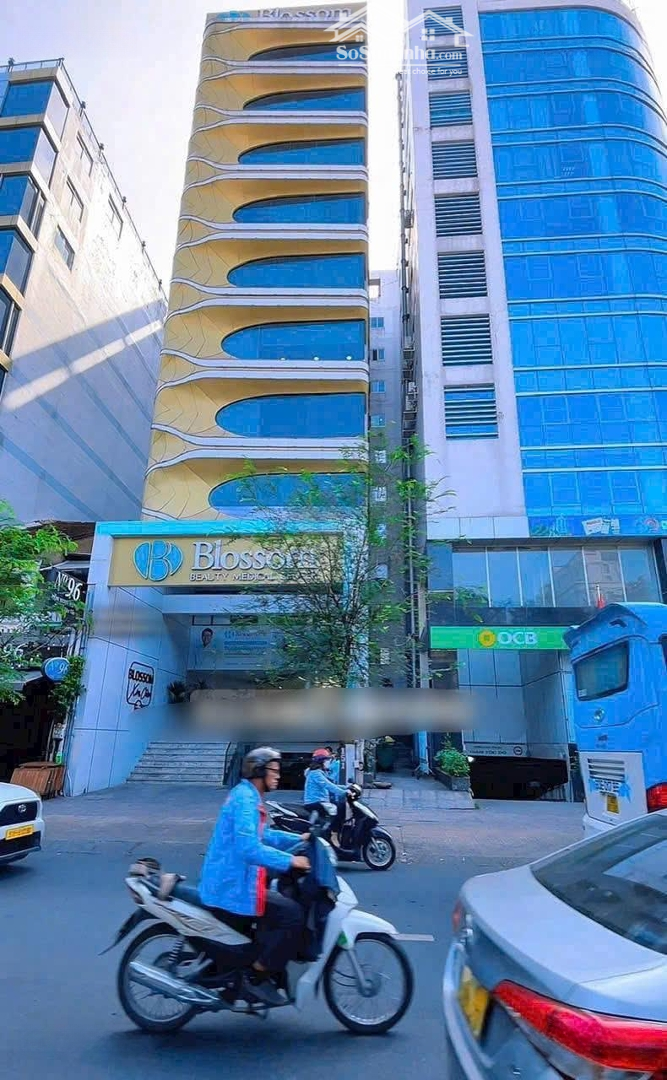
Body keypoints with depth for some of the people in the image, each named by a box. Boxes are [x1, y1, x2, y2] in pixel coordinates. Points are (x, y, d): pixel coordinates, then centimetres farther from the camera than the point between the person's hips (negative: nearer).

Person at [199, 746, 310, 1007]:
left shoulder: (249, 797, 13)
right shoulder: (245, 799, -20)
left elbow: (262, 835, 24)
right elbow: (249, 848, -32)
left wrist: (298, 839, 15)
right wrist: (290, 860, -29)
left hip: (230, 881, 11)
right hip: (233, 886, -11)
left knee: (283, 909, 24)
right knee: (292, 915, -15)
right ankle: (256, 977, -2)